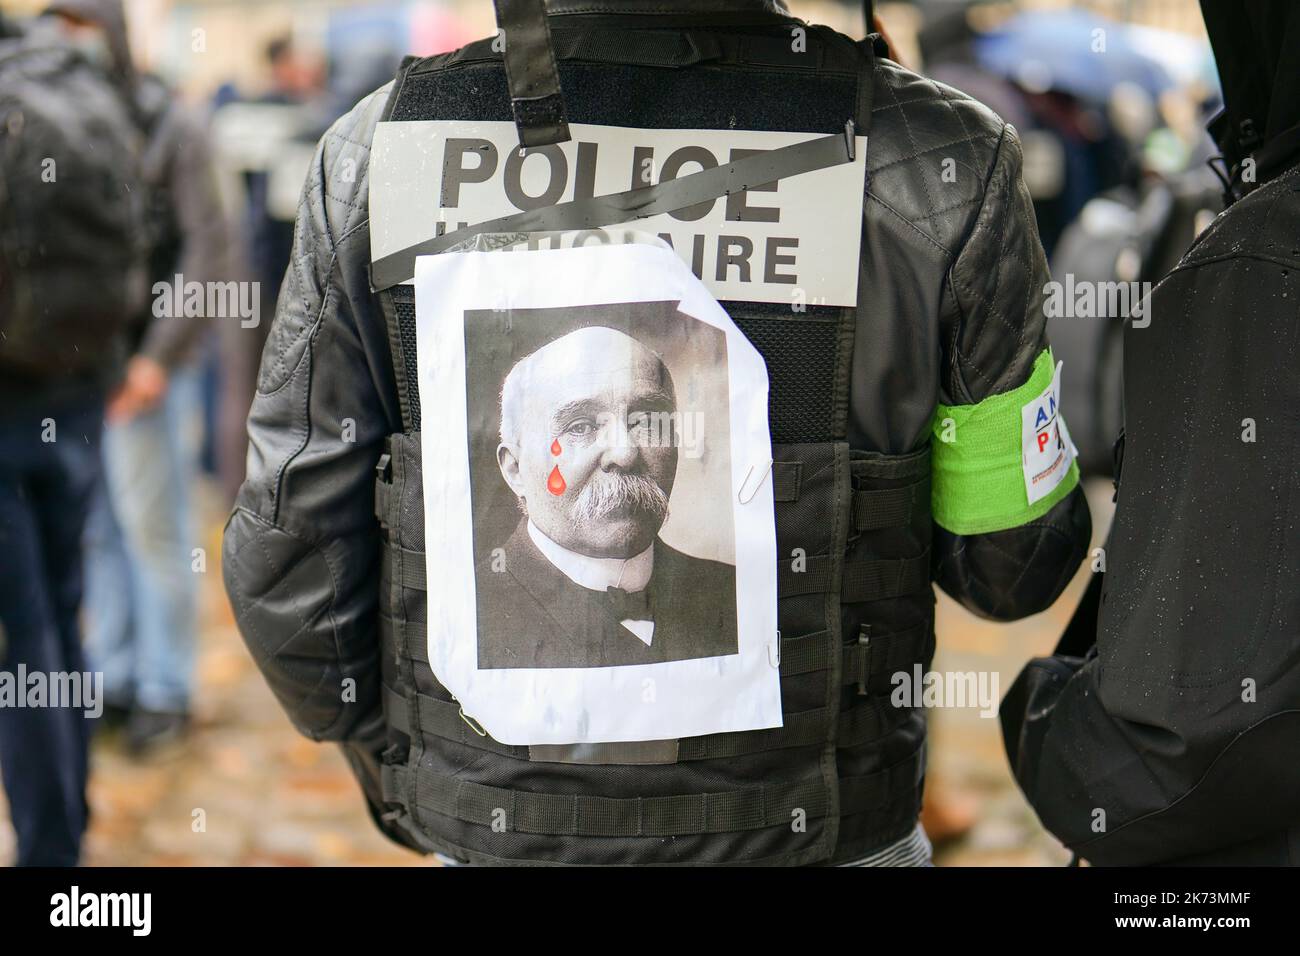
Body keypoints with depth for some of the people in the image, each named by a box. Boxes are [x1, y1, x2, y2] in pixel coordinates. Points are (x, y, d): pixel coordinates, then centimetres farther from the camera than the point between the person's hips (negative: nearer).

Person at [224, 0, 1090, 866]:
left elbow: (292, 562, -5)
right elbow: (1011, 560, -5)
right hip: (800, 831, -1)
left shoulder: (378, 156, -11)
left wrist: (385, 760, 14)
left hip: (497, 827, 2)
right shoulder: (942, 170, -16)